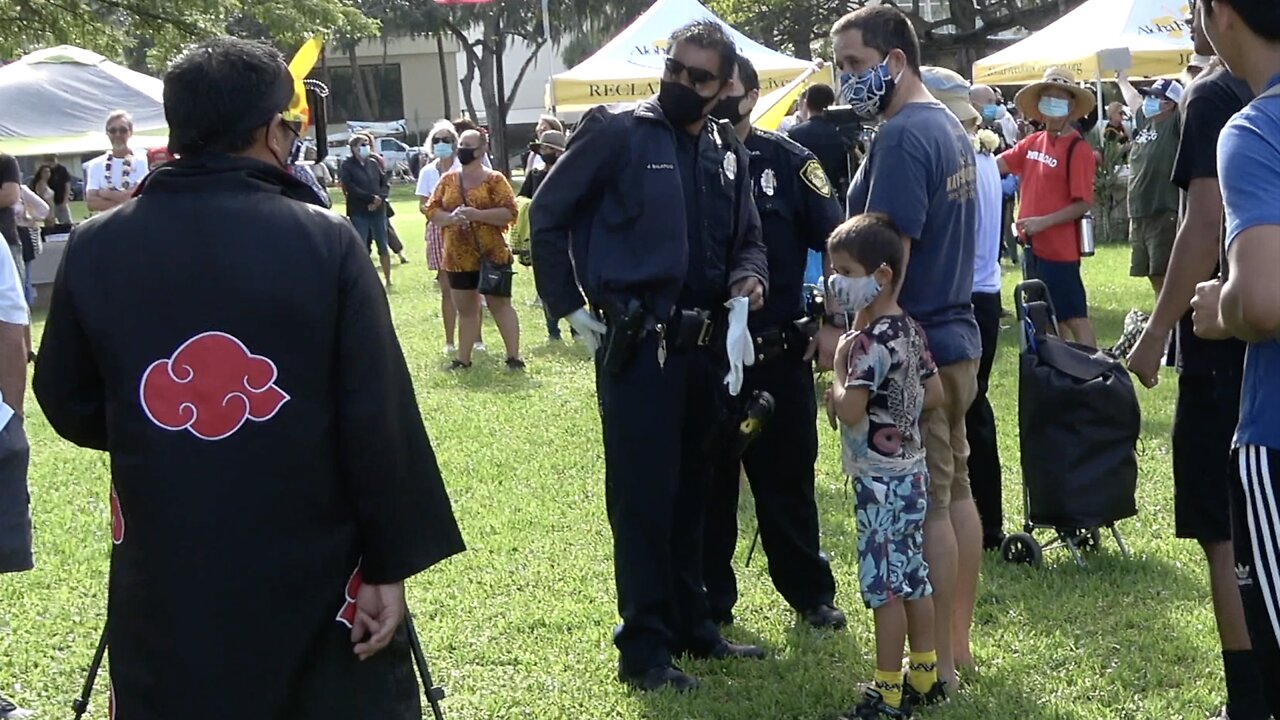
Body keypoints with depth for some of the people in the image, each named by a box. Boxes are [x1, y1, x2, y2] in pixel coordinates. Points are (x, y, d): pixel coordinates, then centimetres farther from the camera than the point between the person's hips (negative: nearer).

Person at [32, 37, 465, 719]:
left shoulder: (95, 250, -3)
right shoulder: (326, 242, -9)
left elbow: (70, 408, 7)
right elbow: (379, 422, -11)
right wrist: (391, 562, -4)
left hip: (163, 587, 2)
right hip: (315, 579, -2)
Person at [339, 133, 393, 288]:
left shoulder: (374, 163, 9)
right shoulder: (347, 166, -3)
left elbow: (386, 184, 8)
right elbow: (350, 188, -13)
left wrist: (380, 198, -11)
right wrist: (372, 198, -16)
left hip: (378, 210, 4)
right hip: (358, 213, -4)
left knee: (384, 247, 6)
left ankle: (388, 281, 15)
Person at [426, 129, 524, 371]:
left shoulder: (494, 179, -5)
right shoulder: (448, 180, 9)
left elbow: (509, 213, -12)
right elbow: (431, 210, 8)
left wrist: (477, 215, -22)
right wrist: (450, 218, -13)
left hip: (491, 255, -5)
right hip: (458, 257, 5)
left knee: (500, 304, -1)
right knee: (465, 308, 12)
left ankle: (514, 356, 2)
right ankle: (463, 358, 20)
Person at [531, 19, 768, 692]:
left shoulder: (727, 152, 10)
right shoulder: (615, 131, -7)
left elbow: (747, 239, 20)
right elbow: (547, 214, -4)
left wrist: (748, 275, -3)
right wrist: (570, 305, -6)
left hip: (704, 346, 6)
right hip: (635, 345, -6)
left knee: (690, 491, 16)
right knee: (642, 497, -2)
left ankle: (692, 625, 29)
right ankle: (644, 649, 6)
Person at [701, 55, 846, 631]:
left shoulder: (788, 162, -1)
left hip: (778, 352, -1)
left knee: (787, 476, 9)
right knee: (706, 481, 9)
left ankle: (810, 592, 21)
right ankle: (710, 599, 20)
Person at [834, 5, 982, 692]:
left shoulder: (901, 136, -18)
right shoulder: (951, 127, 12)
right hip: (956, 336, 10)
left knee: (924, 507, -3)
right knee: (955, 492, 15)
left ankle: (937, 666, 3)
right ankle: (955, 643, 25)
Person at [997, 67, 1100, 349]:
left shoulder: (1079, 149, -14)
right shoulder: (1033, 142, 6)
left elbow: (1084, 204, -16)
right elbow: (996, 165, 7)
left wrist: (1043, 222, -22)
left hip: (1060, 248, -8)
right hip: (1033, 245, 8)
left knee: (1074, 317, -5)